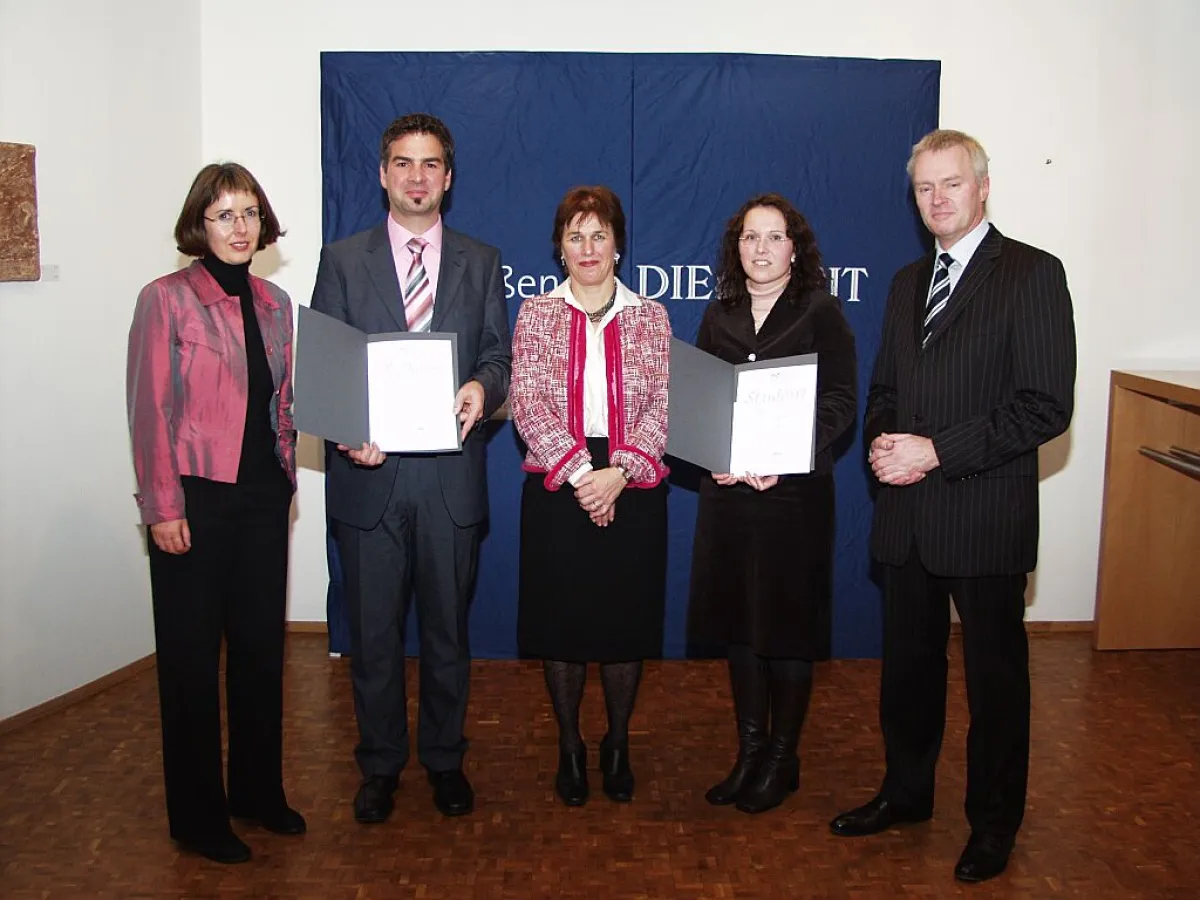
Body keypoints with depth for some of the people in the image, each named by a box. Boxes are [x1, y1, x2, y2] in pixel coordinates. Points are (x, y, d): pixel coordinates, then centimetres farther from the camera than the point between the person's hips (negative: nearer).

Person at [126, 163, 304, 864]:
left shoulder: (274, 303, 9)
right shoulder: (167, 300, -7)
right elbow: (151, 411, -9)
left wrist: (286, 475, 8)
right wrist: (163, 507, -12)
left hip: (263, 497, 5)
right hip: (196, 499, -5)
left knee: (261, 646, 13)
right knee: (193, 655, 6)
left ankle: (258, 790, 30)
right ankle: (197, 816, 20)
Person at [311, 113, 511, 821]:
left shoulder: (481, 262, 10)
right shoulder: (343, 260, 6)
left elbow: (499, 355, 5)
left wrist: (482, 386, -19)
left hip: (452, 474, 1)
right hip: (370, 474, 0)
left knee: (448, 627, 12)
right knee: (374, 631, 10)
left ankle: (445, 759, 29)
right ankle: (380, 765, 27)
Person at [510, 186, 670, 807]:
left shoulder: (650, 317, 6)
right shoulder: (536, 314, 5)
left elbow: (664, 407, -2)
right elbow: (527, 404, -5)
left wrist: (619, 470, -15)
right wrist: (577, 471, -16)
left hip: (633, 490, 1)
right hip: (556, 488, 0)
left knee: (627, 617, 6)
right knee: (561, 617, 6)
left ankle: (617, 744, 26)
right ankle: (569, 746, 24)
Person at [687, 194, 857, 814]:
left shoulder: (821, 313, -2)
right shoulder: (718, 316, 11)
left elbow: (839, 403, -8)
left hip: (794, 491, -4)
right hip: (727, 489, 4)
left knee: (787, 624, 4)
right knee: (736, 620, 10)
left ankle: (782, 760, 19)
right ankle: (749, 751, 25)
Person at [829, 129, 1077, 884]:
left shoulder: (1033, 274, -8)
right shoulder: (908, 282, 13)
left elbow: (1047, 405, -16)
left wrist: (936, 451, -19)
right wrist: (882, 439, -4)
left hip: (985, 518, -6)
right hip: (907, 517, 6)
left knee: (995, 674, 9)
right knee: (909, 664, 18)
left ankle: (995, 821, 28)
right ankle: (907, 792, 37)